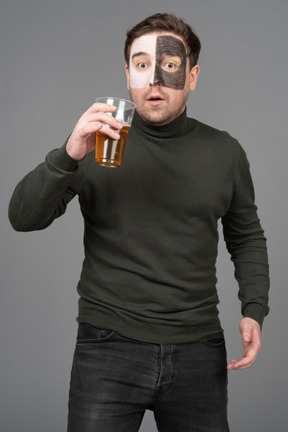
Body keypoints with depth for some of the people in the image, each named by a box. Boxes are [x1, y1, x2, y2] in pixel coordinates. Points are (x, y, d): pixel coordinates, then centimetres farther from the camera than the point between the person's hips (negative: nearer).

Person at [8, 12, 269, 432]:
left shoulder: (225, 152, 5)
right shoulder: (99, 144, -1)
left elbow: (246, 236, 16)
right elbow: (23, 218, -6)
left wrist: (254, 310, 2)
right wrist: (69, 156, -22)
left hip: (198, 349, 2)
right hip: (109, 347, -2)